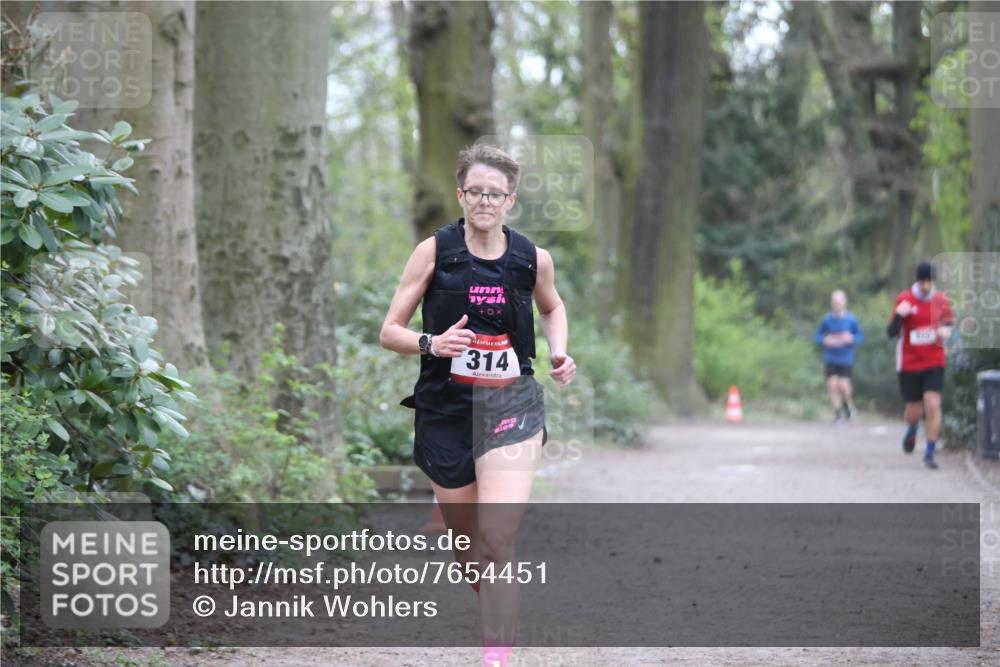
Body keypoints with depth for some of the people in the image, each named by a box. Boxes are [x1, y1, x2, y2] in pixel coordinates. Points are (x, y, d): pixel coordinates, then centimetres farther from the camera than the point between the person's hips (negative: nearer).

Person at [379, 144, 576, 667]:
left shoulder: (533, 259, 2)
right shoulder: (435, 250, -3)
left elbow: (552, 308, 25)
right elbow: (388, 332, -1)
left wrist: (559, 352, 7)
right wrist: (432, 344, -20)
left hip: (512, 408, -1)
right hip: (446, 409, 1)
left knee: (496, 545, -18)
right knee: (466, 548, 12)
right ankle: (498, 611, 44)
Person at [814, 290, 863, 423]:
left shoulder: (851, 319, -6)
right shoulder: (827, 319, -4)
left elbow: (860, 337, 3)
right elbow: (818, 335, 6)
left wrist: (852, 339, -17)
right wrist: (825, 340, -15)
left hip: (846, 358, -1)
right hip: (830, 358, 1)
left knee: (843, 385, -11)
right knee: (832, 384, -6)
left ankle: (849, 405, 21)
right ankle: (837, 412, 12)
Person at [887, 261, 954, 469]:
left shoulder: (941, 300, 1)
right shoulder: (904, 299, -7)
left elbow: (949, 323, 19)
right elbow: (892, 332, -8)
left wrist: (946, 331, -4)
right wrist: (899, 315, -27)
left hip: (934, 363, 1)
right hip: (909, 364, -1)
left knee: (933, 406, -14)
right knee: (914, 411, 5)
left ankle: (929, 453, -2)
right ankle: (911, 431, 43)